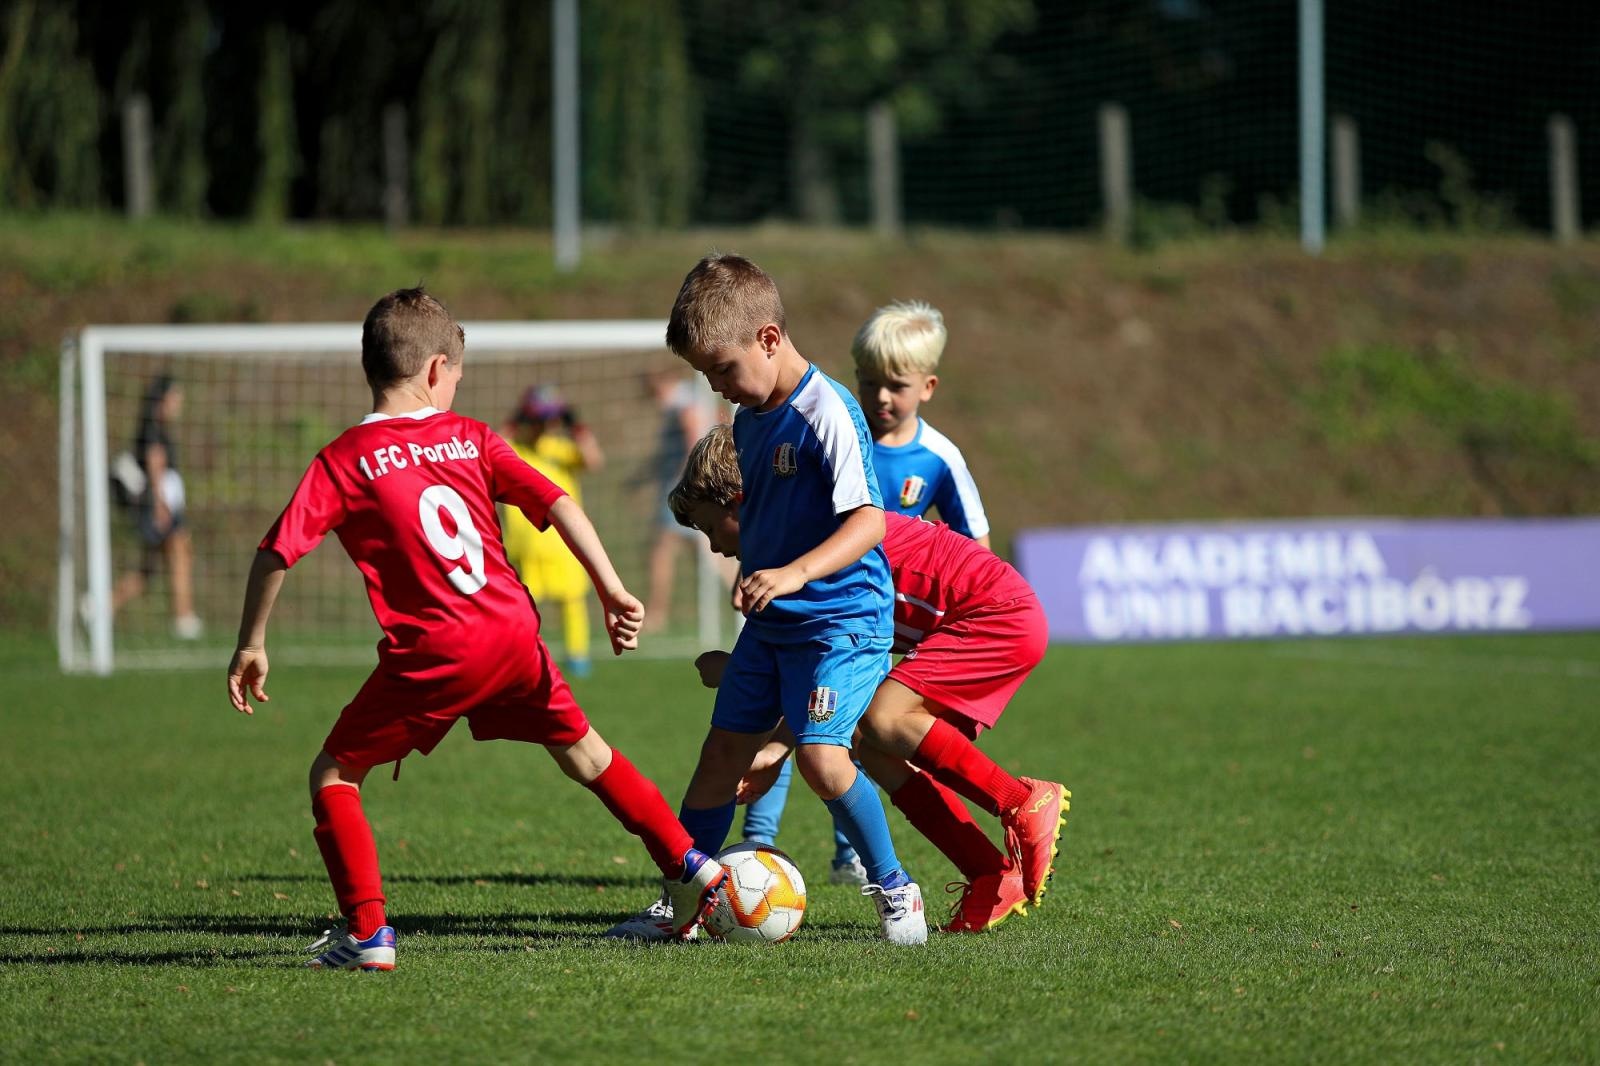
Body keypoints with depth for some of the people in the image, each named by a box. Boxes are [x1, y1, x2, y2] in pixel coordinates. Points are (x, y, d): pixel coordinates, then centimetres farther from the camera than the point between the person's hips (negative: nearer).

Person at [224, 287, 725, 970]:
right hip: (515, 633, 5)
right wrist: (612, 591, 6)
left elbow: (276, 553, -6)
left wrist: (251, 645, 5)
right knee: (580, 749, 26)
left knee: (333, 776, 7)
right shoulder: (470, 439, 10)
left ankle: (367, 933, -5)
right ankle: (689, 868, 33)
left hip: (434, 655, -4)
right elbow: (555, 503, 4)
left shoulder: (345, 459, -1)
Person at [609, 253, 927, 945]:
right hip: (770, 622, 9)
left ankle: (893, 890, -1)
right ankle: (681, 900, 17)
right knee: (725, 746, 8)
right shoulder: (750, 418, 8)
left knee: (820, 754, -19)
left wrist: (796, 572, -40)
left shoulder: (825, 413, -19)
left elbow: (868, 520, -28)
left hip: (842, 613, -9)